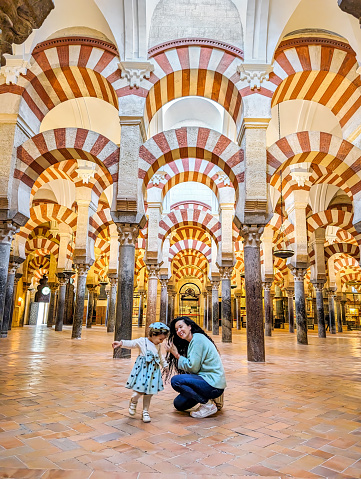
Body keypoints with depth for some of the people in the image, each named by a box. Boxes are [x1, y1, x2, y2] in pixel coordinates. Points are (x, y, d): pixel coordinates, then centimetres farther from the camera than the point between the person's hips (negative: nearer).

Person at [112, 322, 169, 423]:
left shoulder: (158, 346, 12)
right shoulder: (142, 341, -7)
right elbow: (131, 343, -15)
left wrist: (165, 365, 35)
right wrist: (121, 343, -30)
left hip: (153, 371, 5)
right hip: (142, 369, -5)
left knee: (149, 393, 8)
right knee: (140, 391, -10)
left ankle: (145, 412, 25)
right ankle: (133, 401, 24)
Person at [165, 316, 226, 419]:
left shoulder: (198, 339, -15)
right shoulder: (191, 342, 15)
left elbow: (193, 367, -17)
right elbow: (194, 368, 11)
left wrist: (177, 355, -9)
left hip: (213, 384, -10)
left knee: (176, 380, -20)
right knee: (179, 404, 8)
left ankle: (208, 404, -10)